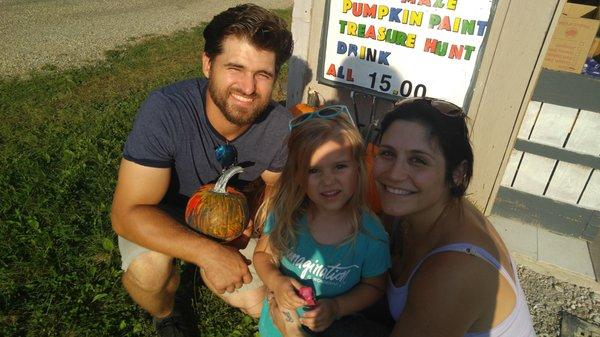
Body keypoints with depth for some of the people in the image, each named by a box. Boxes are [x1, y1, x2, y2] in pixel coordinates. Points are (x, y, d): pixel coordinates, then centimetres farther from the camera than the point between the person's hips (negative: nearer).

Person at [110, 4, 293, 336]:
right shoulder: (164, 109, -35)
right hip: (158, 217, -2)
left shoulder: (280, 126, -25)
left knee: (258, 304, -1)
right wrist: (208, 252, -44)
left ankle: (208, 271, 32)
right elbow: (127, 213, -34)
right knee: (149, 267, -33)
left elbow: (276, 187, -5)